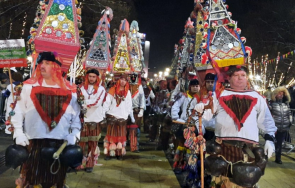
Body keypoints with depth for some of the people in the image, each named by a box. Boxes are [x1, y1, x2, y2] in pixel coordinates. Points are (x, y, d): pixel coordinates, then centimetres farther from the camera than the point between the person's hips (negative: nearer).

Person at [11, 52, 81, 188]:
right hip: (33, 142, -1)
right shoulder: (29, 85, 3)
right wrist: (18, 133, -3)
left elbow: (76, 115, 9)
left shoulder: (69, 90, 4)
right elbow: (18, 111, 5)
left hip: (61, 143, 1)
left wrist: (74, 135, 0)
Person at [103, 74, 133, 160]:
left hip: (122, 117, 2)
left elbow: (129, 105, 11)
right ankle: (108, 153, 4)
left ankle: (119, 153, 11)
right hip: (112, 115, -2)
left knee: (121, 135, 4)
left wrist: (132, 116, 11)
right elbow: (107, 102, -3)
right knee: (111, 134, 0)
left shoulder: (127, 92, 8)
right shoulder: (112, 90, 1)